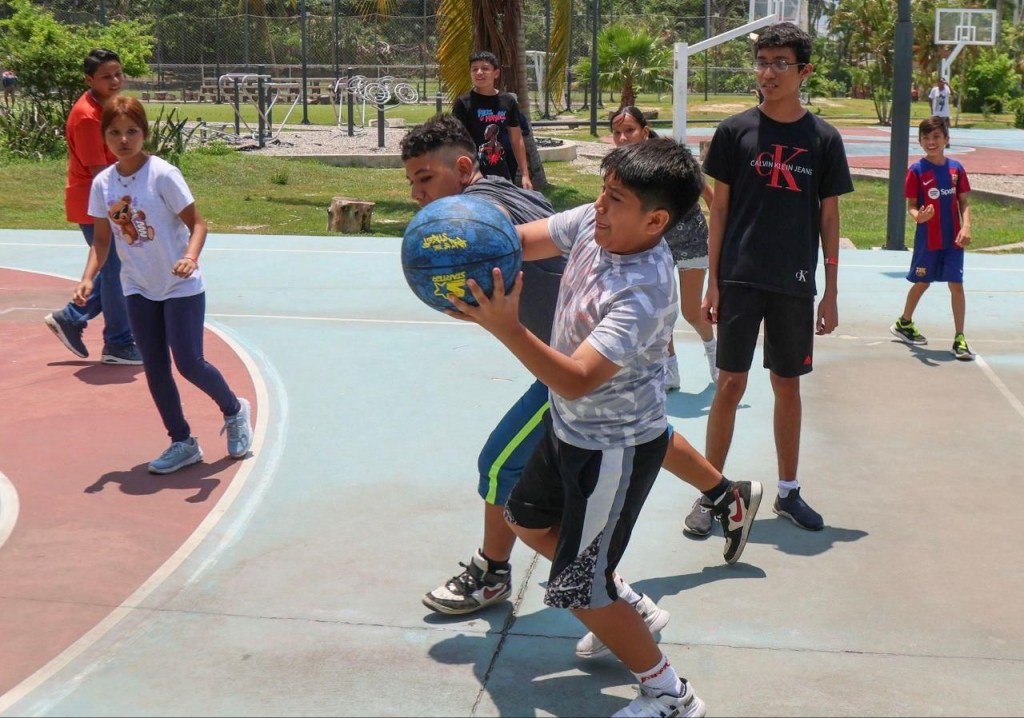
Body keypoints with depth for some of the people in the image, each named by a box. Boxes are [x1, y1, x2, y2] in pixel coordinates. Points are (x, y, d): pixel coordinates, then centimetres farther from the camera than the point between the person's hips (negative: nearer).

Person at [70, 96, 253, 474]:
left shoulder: (163, 174, -16)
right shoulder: (102, 183, 0)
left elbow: (197, 223, -15)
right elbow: (102, 238, 9)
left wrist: (190, 257, -34)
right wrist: (88, 277, -5)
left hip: (181, 287, -5)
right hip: (138, 288, 5)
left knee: (189, 362, -7)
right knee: (155, 368, 6)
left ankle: (234, 410, 22)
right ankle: (182, 443, 18)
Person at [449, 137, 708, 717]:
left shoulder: (644, 293, -34)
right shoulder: (594, 224, -10)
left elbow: (577, 380, -38)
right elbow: (521, 240, -2)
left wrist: (507, 330, -49)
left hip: (615, 450, -9)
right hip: (571, 426, 9)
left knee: (580, 590, -1)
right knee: (529, 520, 28)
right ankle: (627, 612, 44)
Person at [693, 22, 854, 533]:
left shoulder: (823, 139, 1)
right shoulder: (735, 131, -1)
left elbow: (829, 216, 5)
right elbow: (720, 208, 2)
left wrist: (831, 291, 4)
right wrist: (712, 280, -2)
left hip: (795, 284, 1)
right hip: (740, 280, -1)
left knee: (787, 385, 11)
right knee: (731, 383, 1)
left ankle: (788, 491, 24)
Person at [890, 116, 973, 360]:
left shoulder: (956, 168, 1)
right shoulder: (917, 170, -8)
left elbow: (963, 202, 5)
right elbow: (911, 205, -7)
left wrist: (966, 226, -10)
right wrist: (918, 216, -29)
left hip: (953, 239, 2)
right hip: (927, 239, -2)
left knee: (956, 285, -2)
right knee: (922, 283, 11)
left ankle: (959, 338, 4)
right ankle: (904, 323, 35)